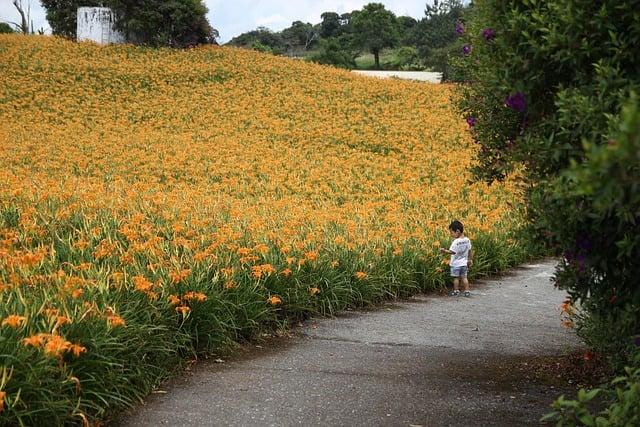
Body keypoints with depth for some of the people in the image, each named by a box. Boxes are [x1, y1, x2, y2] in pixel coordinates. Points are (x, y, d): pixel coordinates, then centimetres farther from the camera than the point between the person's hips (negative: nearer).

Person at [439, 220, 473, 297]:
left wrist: (444, 251, -17)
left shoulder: (456, 242, -22)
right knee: (464, 277, 12)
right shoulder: (467, 240, 0)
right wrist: (470, 259, 18)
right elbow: (470, 251, 9)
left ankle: (456, 291, 14)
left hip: (456, 264, -6)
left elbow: (452, 251, -24)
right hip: (464, 263, 6)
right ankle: (467, 291, 11)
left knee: (456, 277, 6)